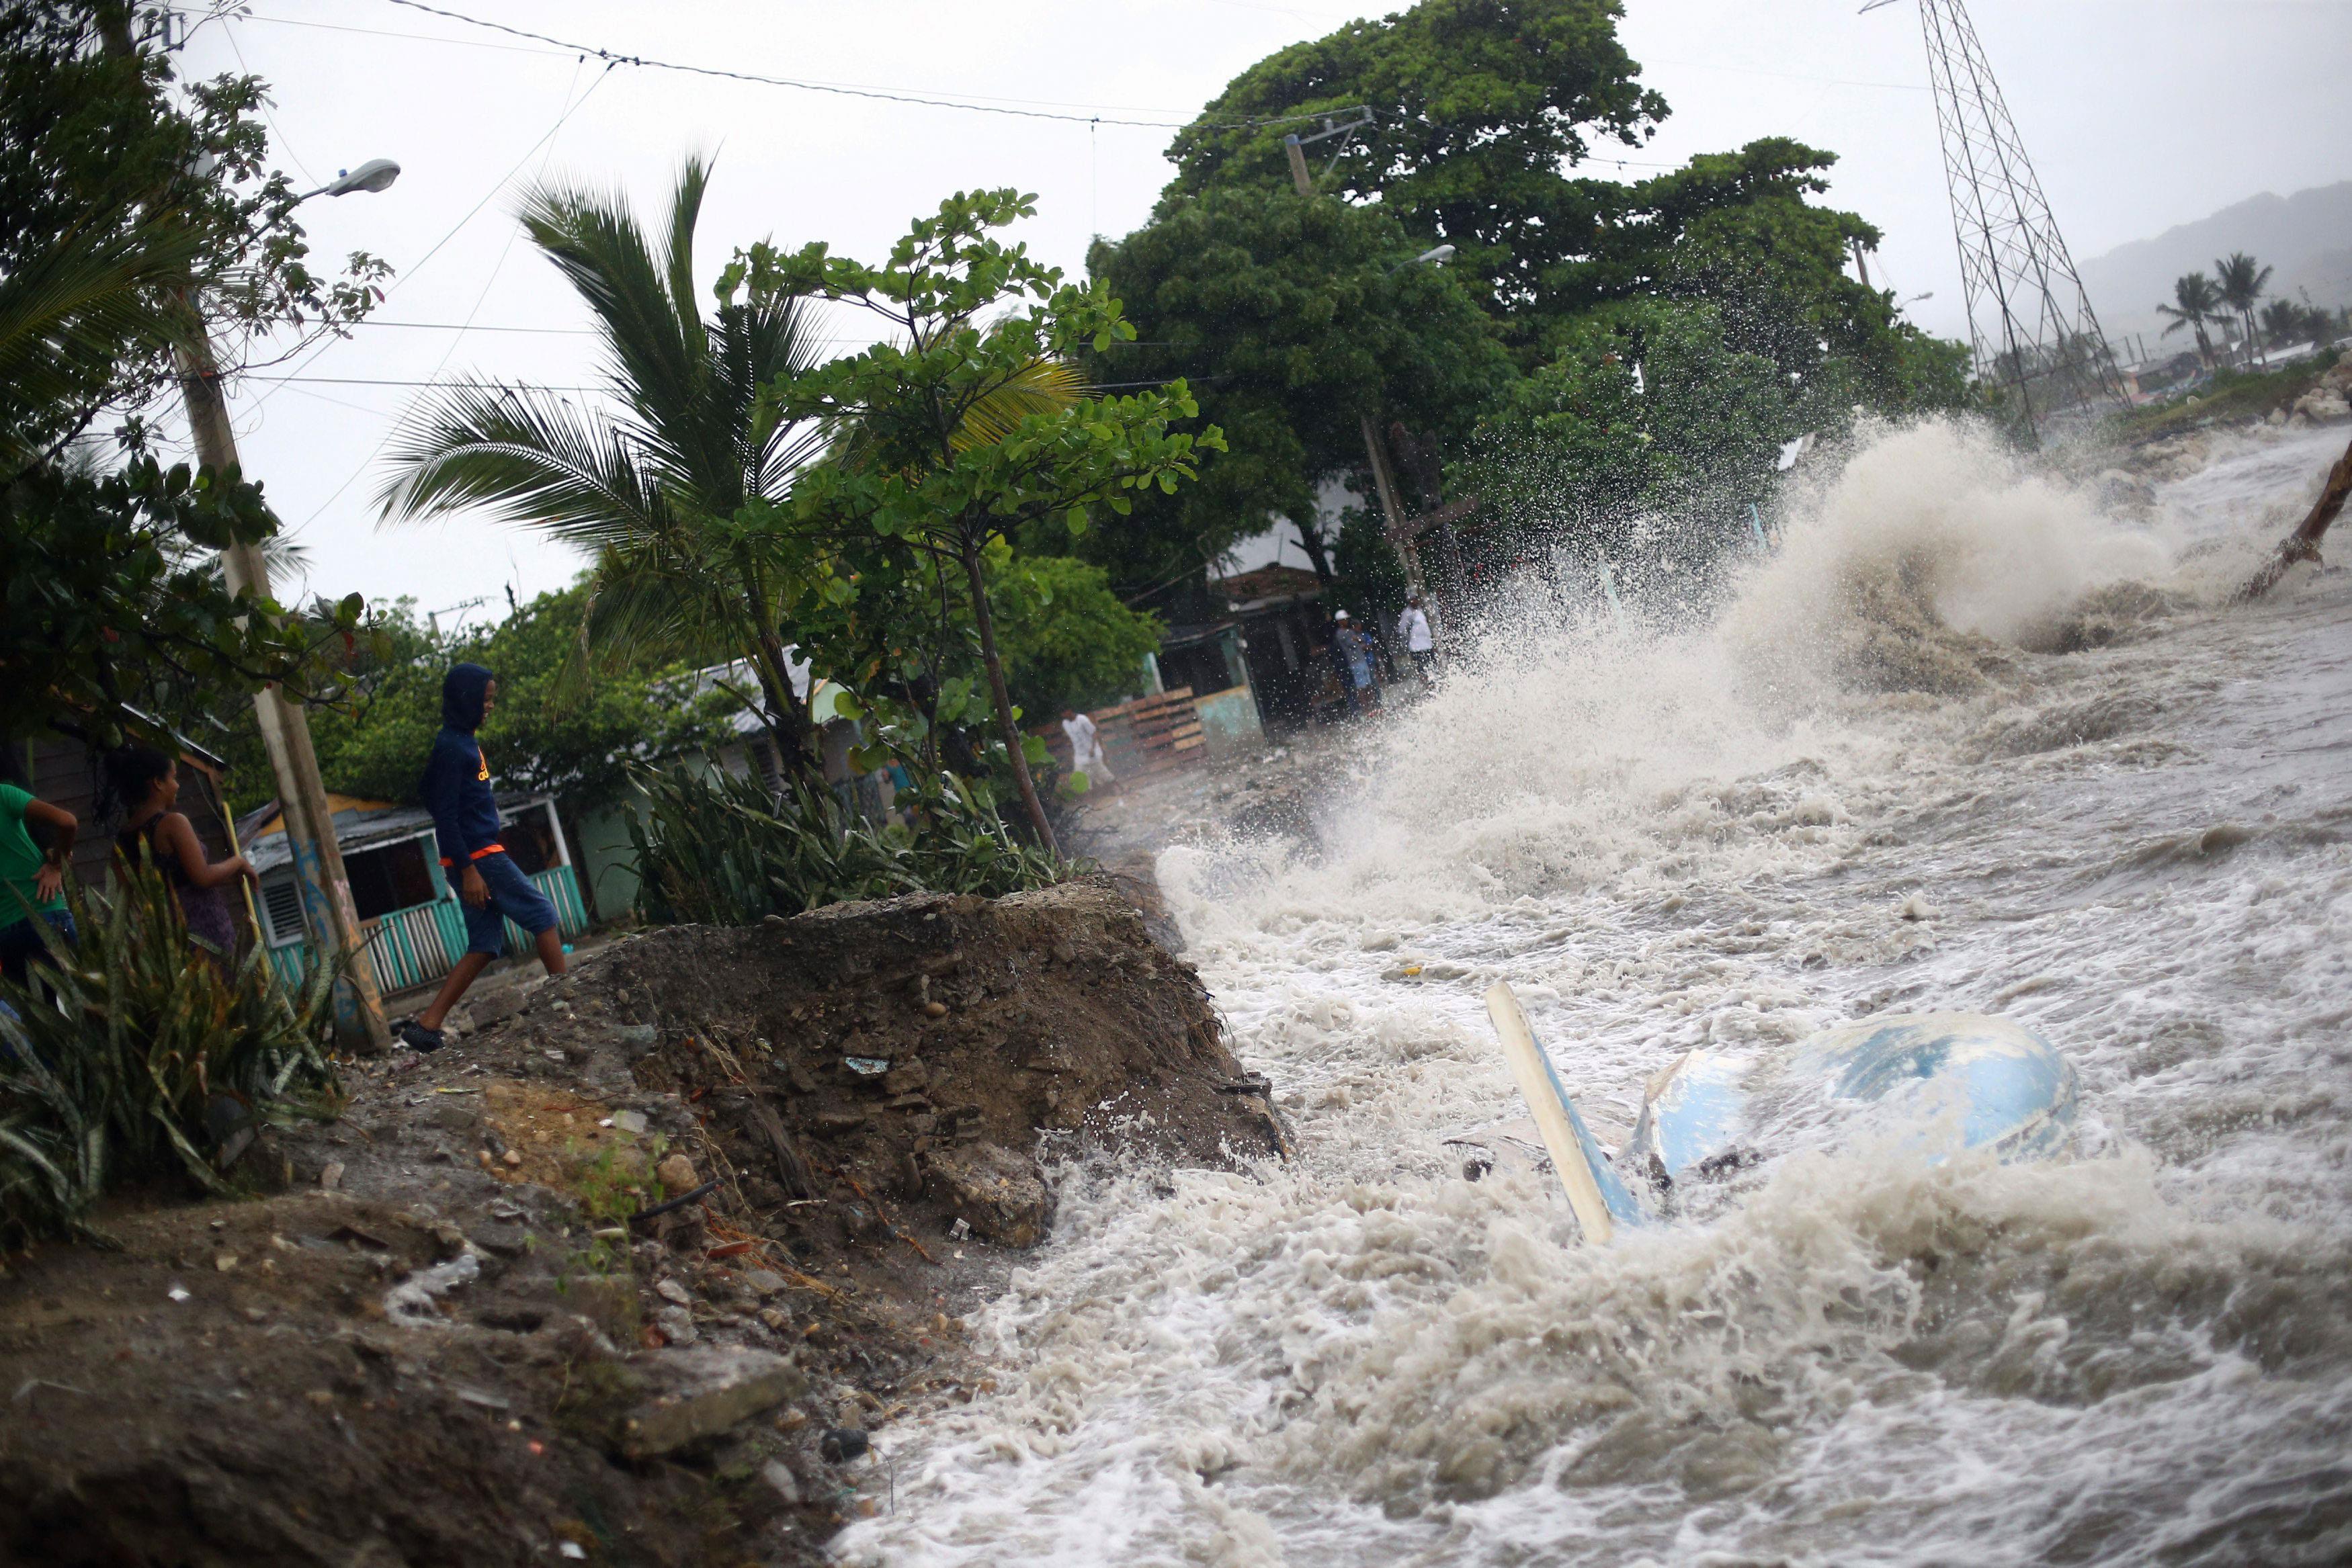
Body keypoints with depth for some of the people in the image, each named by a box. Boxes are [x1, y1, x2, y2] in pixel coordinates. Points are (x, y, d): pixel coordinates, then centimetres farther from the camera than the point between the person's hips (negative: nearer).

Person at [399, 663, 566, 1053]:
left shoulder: (465, 741, 16)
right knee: (542, 915, -2)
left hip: (482, 854, 9)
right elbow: (445, 816, -18)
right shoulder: (450, 747, -13)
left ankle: (427, 1024, 3)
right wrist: (467, 870, -21)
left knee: (484, 945, 7)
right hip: (476, 856, -9)